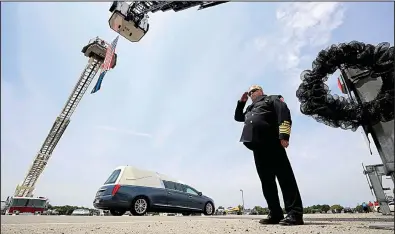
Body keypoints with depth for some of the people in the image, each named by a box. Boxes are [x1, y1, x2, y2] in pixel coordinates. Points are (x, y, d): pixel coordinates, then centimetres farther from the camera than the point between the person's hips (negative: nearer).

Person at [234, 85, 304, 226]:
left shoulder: (272, 99, 14)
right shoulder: (250, 109, 34)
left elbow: (284, 113, -3)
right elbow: (238, 117, 42)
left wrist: (284, 135, -18)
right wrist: (241, 102, 30)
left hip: (272, 142, -7)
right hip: (257, 146, 7)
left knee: (284, 176, -11)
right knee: (267, 180, 3)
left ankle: (295, 213, -11)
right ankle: (275, 214, 6)